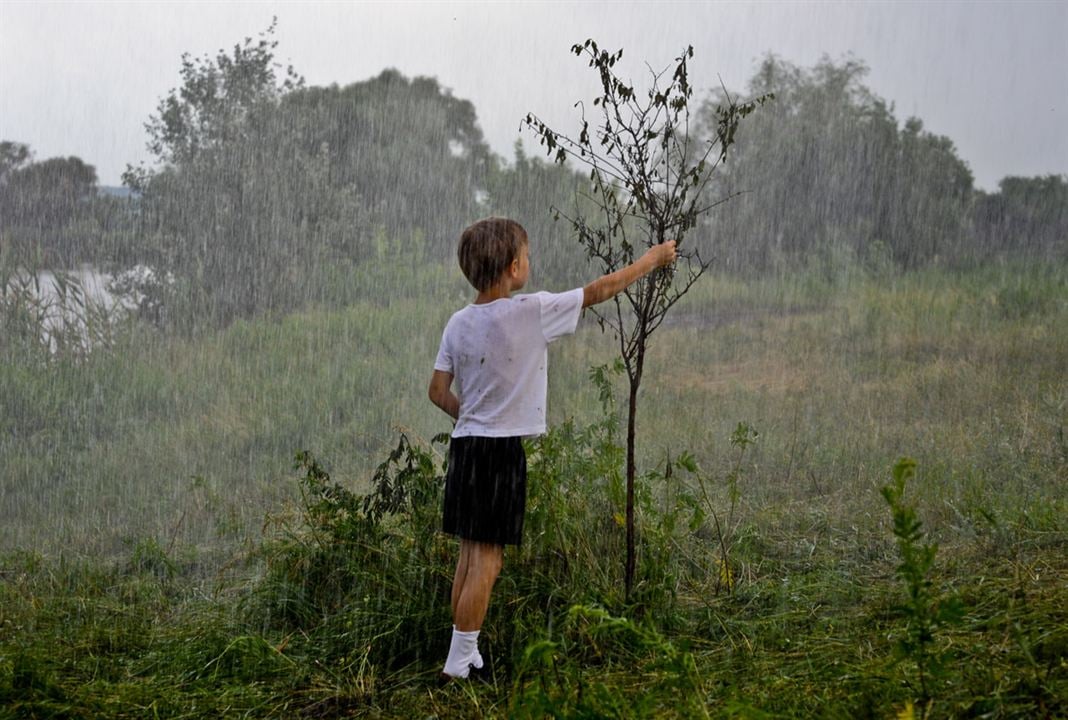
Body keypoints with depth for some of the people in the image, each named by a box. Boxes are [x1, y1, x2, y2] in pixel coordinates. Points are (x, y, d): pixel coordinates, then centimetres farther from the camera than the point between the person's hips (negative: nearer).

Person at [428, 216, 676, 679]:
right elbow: (598, 291, -3)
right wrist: (653, 260, 9)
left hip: (464, 446, 7)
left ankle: (464, 653, 19)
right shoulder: (530, 312, -12)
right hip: (502, 451, -7)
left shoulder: (458, 323, 6)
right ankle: (459, 662, -2)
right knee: (487, 560, -3)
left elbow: (439, 391, 9)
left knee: (470, 554, 14)